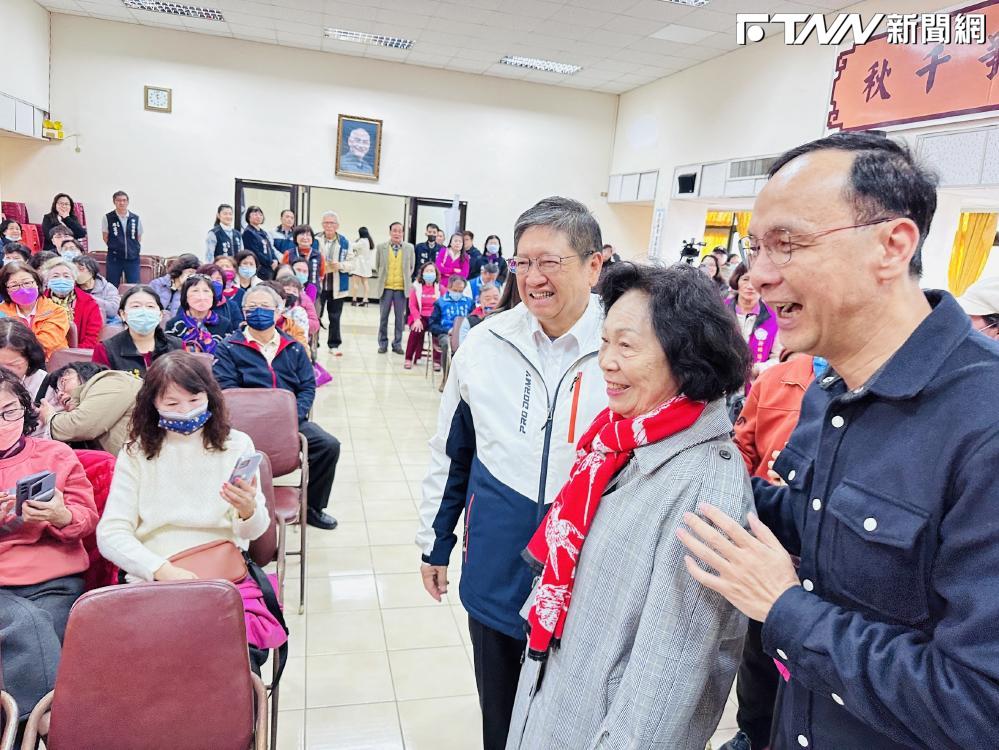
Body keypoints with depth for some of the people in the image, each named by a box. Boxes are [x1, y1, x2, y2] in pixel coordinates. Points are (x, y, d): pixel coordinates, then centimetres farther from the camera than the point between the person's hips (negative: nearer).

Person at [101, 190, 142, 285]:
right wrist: (115, 248, 4)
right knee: (112, 286, 5)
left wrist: (136, 250, 5)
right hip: (114, 258, -1)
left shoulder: (136, 219, 3)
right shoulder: (107, 218, -1)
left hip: (133, 258, 1)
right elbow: (105, 237, 6)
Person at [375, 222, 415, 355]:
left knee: (400, 317, 5)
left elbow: (411, 267, 10)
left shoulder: (409, 248, 1)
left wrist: (405, 278, 5)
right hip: (386, 287, 0)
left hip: (402, 288, 0)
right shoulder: (381, 247, 1)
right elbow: (378, 265, 11)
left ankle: (397, 344, 15)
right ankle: (383, 343, 16)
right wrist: (383, 278, 9)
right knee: (383, 316, 5)